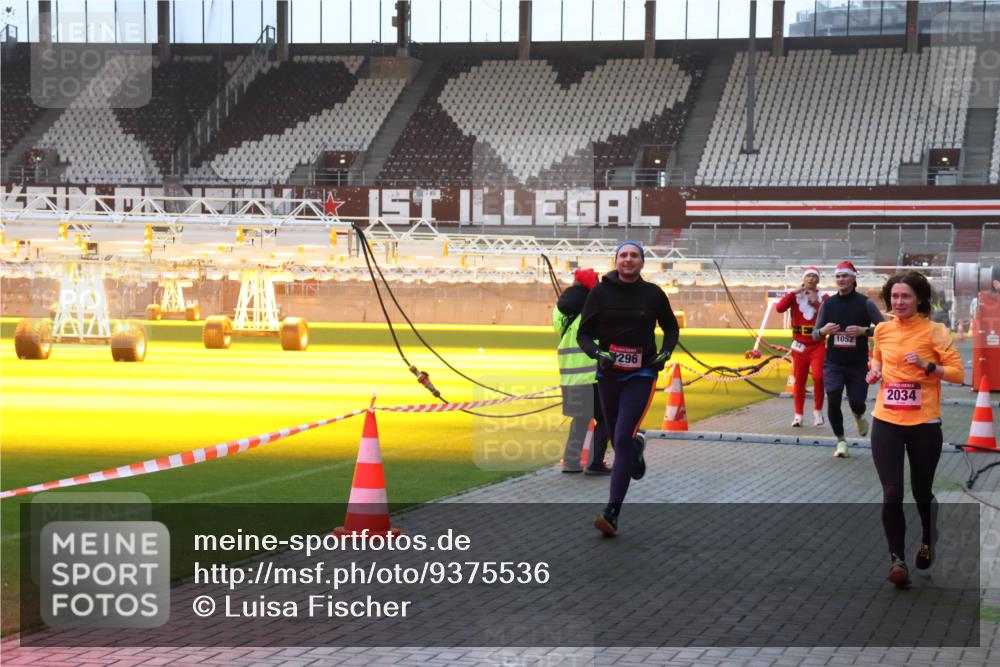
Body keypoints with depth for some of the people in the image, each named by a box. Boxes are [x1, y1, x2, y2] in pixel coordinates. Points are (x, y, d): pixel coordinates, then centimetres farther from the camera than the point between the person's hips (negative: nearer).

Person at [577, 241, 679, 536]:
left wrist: (666, 353, -2)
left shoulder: (653, 294, -1)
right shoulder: (600, 292, -2)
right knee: (617, 439, 17)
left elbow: (671, 328, 16)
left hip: (641, 375, -3)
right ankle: (637, 445, 58)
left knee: (622, 440, -16)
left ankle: (612, 514, -17)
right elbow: (584, 334, 2)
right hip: (608, 374, 3)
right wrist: (597, 353, -17)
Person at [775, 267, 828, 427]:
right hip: (800, 344, 1)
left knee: (818, 377, -15)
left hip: (817, 344, -1)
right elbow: (779, 308, -14)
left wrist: (816, 303, -16)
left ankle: (818, 411, 4)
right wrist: (794, 292, -15)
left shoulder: (823, 297, 1)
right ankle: (798, 415, 14)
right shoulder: (795, 295, 3)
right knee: (799, 381, 5)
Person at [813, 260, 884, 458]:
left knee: (857, 402, 1)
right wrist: (823, 331, -16)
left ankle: (859, 417, 39)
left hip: (858, 364, -1)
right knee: (833, 402, -10)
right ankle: (841, 441, 8)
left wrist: (863, 330, -22)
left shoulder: (865, 303, -5)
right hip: (833, 362, 1)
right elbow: (815, 334, 6)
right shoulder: (828, 304, 3)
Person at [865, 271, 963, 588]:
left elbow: (958, 372, -7)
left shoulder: (934, 331, -7)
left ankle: (928, 542, 40)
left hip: (924, 424, -2)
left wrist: (927, 365, -21)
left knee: (922, 492, 12)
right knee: (891, 494, -8)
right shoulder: (882, 330, 5)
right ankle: (896, 558, 4)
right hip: (886, 422, 2)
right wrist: (875, 371, 4)